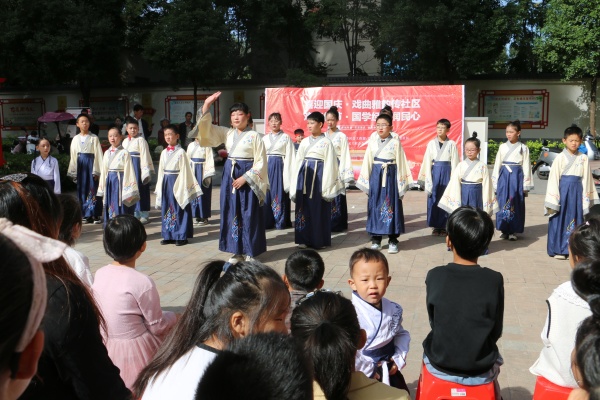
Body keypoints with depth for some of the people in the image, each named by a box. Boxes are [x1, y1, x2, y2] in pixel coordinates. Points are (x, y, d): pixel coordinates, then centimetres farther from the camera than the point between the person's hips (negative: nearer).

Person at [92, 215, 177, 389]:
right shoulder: (142, 282, -24)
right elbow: (157, 326, -13)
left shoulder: (99, 274, -6)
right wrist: (173, 316, 6)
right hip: (135, 351, -6)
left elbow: (110, 312, 5)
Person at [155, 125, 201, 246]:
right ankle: (169, 236, 17)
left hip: (177, 182, -6)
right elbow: (161, 171, 14)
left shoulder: (181, 152, -7)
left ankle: (181, 236, 6)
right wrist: (160, 186, 11)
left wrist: (182, 187, -11)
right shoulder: (164, 152, 10)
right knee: (166, 209, 9)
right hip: (166, 182, 6)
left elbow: (184, 171, -8)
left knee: (179, 209, -1)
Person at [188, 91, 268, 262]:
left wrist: (245, 178, -14)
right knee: (232, 213, 7)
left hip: (248, 177, -5)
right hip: (230, 176, 5)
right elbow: (206, 128, 4)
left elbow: (260, 161, -8)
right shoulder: (226, 133, 8)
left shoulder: (254, 136, -6)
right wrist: (206, 105, -7)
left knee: (248, 214, 0)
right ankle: (237, 250, 17)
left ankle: (249, 251, 9)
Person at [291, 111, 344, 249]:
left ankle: (319, 240, 11)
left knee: (319, 209, 1)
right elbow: (298, 162, 13)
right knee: (304, 207, 4)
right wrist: (296, 182, 8)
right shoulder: (304, 142, 12)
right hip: (305, 175, 5)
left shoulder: (326, 142, -2)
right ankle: (304, 238, 13)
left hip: (319, 176, -4)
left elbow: (329, 165, -5)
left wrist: (327, 186, -10)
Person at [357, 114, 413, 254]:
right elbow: (367, 163, 8)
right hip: (376, 176, 3)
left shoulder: (395, 142, -2)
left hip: (391, 176, -2)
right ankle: (375, 239, 16)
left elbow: (400, 163, -2)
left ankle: (393, 240, 10)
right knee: (375, 206, 5)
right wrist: (366, 183, 4)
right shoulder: (372, 143, 6)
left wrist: (401, 185, -6)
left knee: (392, 206, 1)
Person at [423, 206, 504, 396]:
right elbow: (496, 332, -5)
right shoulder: (495, 280, -16)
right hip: (480, 373, 0)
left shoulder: (434, 276, -15)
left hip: (438, 367, 0)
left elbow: (434, 323, -2)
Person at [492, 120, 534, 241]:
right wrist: (495, 182, 6)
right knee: (503, 203, 4)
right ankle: (504, 230, 14)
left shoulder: (523, 148, 1)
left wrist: (526, 186, -2)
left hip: (517, 177, -2)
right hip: (503, 177, 2)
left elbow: (526, 167, 1)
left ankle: (513, 231, 9)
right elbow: (497, 165, 9)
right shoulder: (502, 147, 7)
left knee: (515, 204, 1)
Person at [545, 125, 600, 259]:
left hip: (577, 191, 2)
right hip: (563, 190, -2)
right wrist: (552, 200, -8)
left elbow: (586, 179, 7)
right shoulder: (560, 158, -4)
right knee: (560, 219, 3)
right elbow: (553, 179, -5)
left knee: (576, 220, 7)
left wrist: (586, 198, 5)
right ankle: (558, 250, 12)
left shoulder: (584, 158, 4)